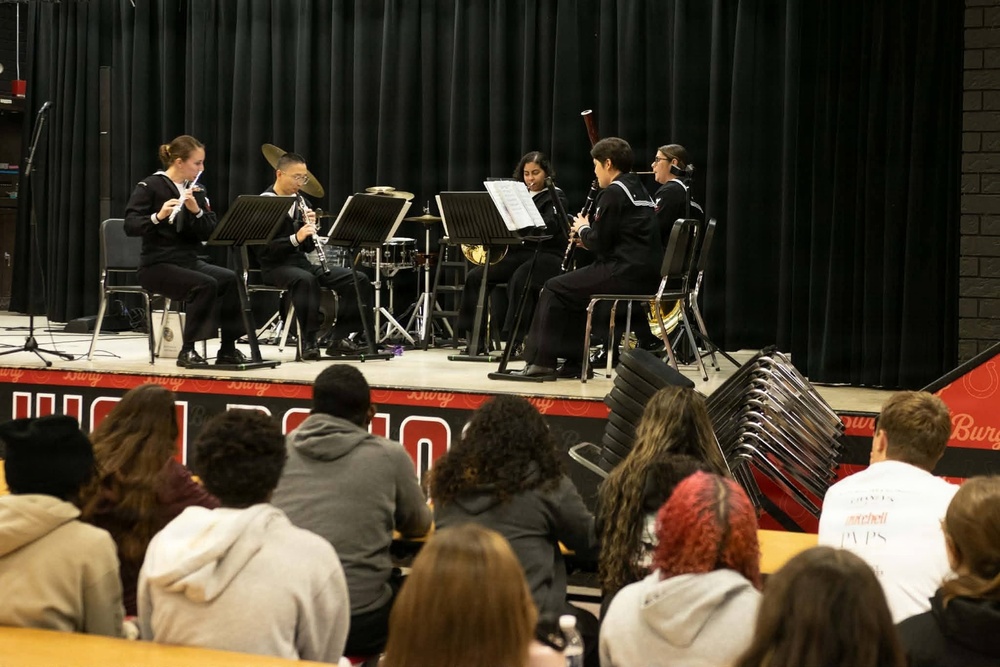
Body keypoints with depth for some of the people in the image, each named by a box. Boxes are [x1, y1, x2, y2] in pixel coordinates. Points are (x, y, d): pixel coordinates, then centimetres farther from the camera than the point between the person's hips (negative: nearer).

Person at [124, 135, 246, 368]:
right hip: (157, 265, -6)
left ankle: (228, 349, -11)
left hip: (190, 261, 6)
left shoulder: (196, 190, 10)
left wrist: (196, 210, -16)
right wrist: (158, 216, -34)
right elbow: (130, 226, -18)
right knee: (206, 285, -31)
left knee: (231, 280, -20)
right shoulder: (150, 187, -7)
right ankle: (187, 351, -20)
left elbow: (211, 232, 2)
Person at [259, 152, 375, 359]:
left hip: (301, 262, 7)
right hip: (275, 266, -7)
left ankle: (338, 338, -6)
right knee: (306, 280, -41)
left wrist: (311, 227, -7)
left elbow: (308, 248, 13)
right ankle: (309, 342, -31)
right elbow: (263, 248, -16)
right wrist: (295, 238, -28)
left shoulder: (300, 201, 12)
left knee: (359, 280, -8)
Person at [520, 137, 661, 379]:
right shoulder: (639, 190, 18)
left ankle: (543, 361, 5)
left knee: (554, 289, 3)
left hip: (625, 275, -9)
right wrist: (588, 236, 16)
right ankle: (574, 361, 21)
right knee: (573, 290, 24)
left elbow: (599, 243, -14)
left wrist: (583, 229, 5)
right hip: (647, 276, 9)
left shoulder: (614, 192, -10)